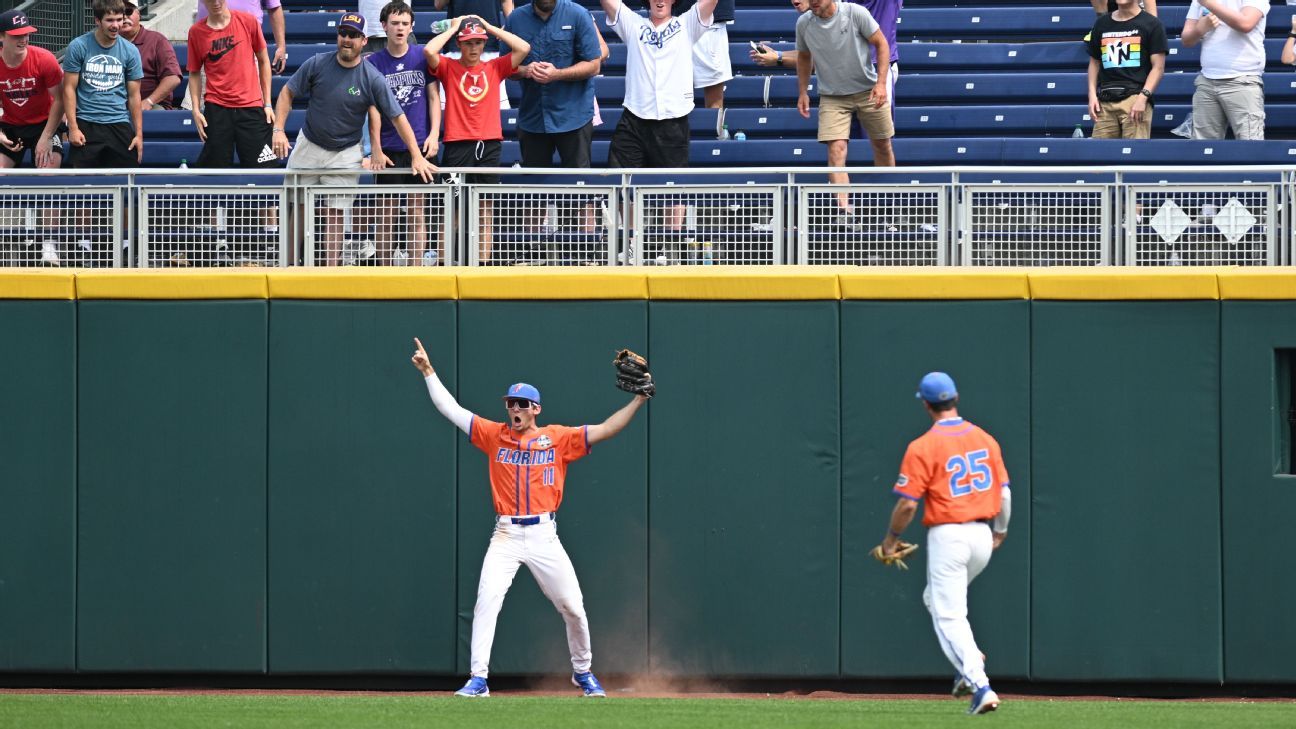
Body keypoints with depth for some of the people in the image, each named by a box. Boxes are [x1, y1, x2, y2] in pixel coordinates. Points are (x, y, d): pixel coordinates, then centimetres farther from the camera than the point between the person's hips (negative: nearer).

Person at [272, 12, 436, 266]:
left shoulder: (372, 78, -13)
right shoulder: (317, 64, -9)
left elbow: (398, 117, -11)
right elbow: (287, 93, 1)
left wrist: (417, 157, -16)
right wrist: (278, 130, -12)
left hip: (344, 154, -2)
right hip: (308, 147, 2)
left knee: (334, 215, -2)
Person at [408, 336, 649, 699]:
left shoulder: (558, 438, 3)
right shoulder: (494, 435, 7)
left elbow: (604, 430, 0)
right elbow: (450, 409, 9)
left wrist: (639, 400, -8)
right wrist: (428, 370, 7)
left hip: (544, 536, 0)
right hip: (506, 536, 0)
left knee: (572, 607, 3)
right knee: (487, 600, -16)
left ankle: (583, 672, 25)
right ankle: (478, 679, -16)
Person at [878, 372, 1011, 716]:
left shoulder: (923, 447, -11)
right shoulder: (984, 439, 5)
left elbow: (907, 503, -11)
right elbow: (1004, 492, 9)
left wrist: (891, 538, 5)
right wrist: (1000, 531, 25)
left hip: (948, 535, -6)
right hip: (982, 536, 6)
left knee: (948, 615, -3)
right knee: (935, 598, 26)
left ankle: (980, 686, -17)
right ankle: (970, 664, 11)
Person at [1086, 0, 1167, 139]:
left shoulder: (1151, 24, 3)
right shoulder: (1102, 24, 17)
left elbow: (1158, 67, -1)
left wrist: (1143, 97, -13)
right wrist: (1092, 94, 7)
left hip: (1135, 96, -5)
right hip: (1104, 100, 5)